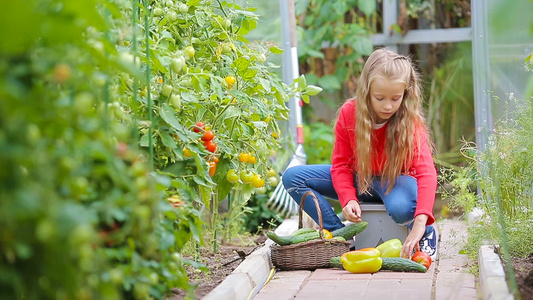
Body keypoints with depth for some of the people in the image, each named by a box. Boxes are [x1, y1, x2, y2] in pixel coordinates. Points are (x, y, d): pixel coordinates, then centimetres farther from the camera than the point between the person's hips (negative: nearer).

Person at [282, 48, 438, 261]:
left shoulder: (410, 122, -25)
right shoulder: (349, 113, -17)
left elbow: (426, 171, -36)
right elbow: (341, 163, -8)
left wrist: (420, 223, -49)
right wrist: (348, 199, -26)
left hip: (395, 179, -4)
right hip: (359, 179, 4)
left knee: (401, 208, -42)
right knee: (292, 177, -13)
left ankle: (427, 233, -5)